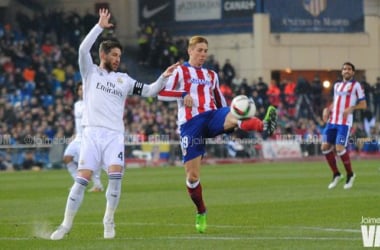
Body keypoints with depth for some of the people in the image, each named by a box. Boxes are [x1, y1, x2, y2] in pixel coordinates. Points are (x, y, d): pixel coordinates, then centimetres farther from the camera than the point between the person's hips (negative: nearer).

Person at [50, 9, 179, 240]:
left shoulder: (124, 79, 18)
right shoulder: (90, 72, 9)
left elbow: (149, 91, 19)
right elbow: (83, 50, -7)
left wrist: (163, 78, 3)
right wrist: (100, 26, -9)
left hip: (115, 135, 2)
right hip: (93, 133, -2)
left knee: (116, 175, -18)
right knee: (82, 179, -9)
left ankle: (109, 220, -2)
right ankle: (66, 224, 0)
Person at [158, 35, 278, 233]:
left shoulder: (211, 75, 24)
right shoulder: (180, 72, 10)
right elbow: (161, 93, -2)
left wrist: (228, 123, 17)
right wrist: (183, 95, -17)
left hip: (211, 116, 2)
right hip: (190, 123, -2)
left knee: (234, 115, -35)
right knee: (192, 175, -3)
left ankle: (264, 127, -66)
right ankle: (201, 213, 19)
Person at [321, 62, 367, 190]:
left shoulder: (356, 85, 3)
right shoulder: (337, 85, 19)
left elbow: (363, 104, 0)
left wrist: (351, 108, -17)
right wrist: (327, 110, 10)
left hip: (345, 122, -6)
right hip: (332, 121, 6)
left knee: (339, 148, -16)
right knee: (325, 147, -4)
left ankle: (350, 175, 5)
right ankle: (336, 175, 12)